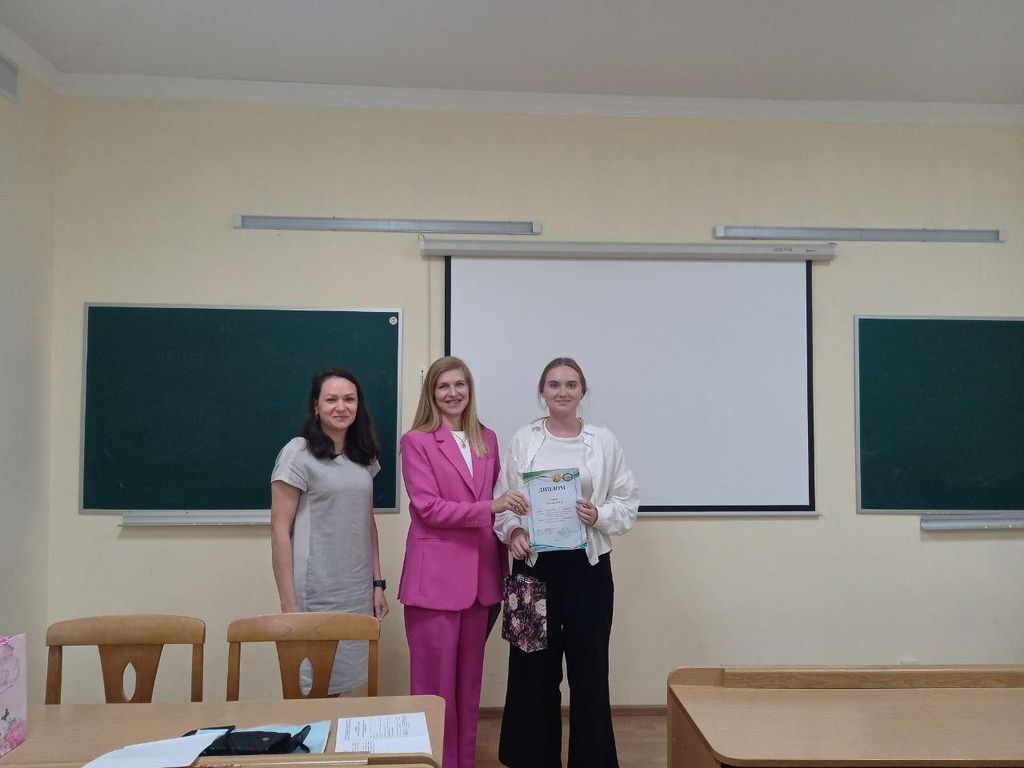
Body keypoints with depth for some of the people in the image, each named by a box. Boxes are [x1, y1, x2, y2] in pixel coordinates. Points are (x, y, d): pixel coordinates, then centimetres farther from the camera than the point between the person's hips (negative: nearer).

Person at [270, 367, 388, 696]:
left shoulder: (364, 456, 10)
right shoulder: (298, 454, -8)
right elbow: (280, 531, -10)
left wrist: (377, 584, 11)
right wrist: (289, 604, -13)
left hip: (359, 594, 5)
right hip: (316, 595, -5)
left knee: (339, 683, 10)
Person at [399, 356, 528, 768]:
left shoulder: (487, 439, 11)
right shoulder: (416, 441, -5)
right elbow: (427, 507, -14)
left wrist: (504, 563, 9)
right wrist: (490, 507, -22)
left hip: (479, 574, 5)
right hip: (434, 575, -5)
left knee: (470, 676, 15)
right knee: (435, 677, 3)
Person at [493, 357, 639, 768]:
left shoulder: (605, 442, 4)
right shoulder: (522, 441, 3)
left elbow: (627, 504, 5)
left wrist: (599, 515, -13)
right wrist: (512, 531, -16)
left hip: (588, 564, 0)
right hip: (534, 563, 0)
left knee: (589, 668, 5)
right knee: (535, 666, 6)